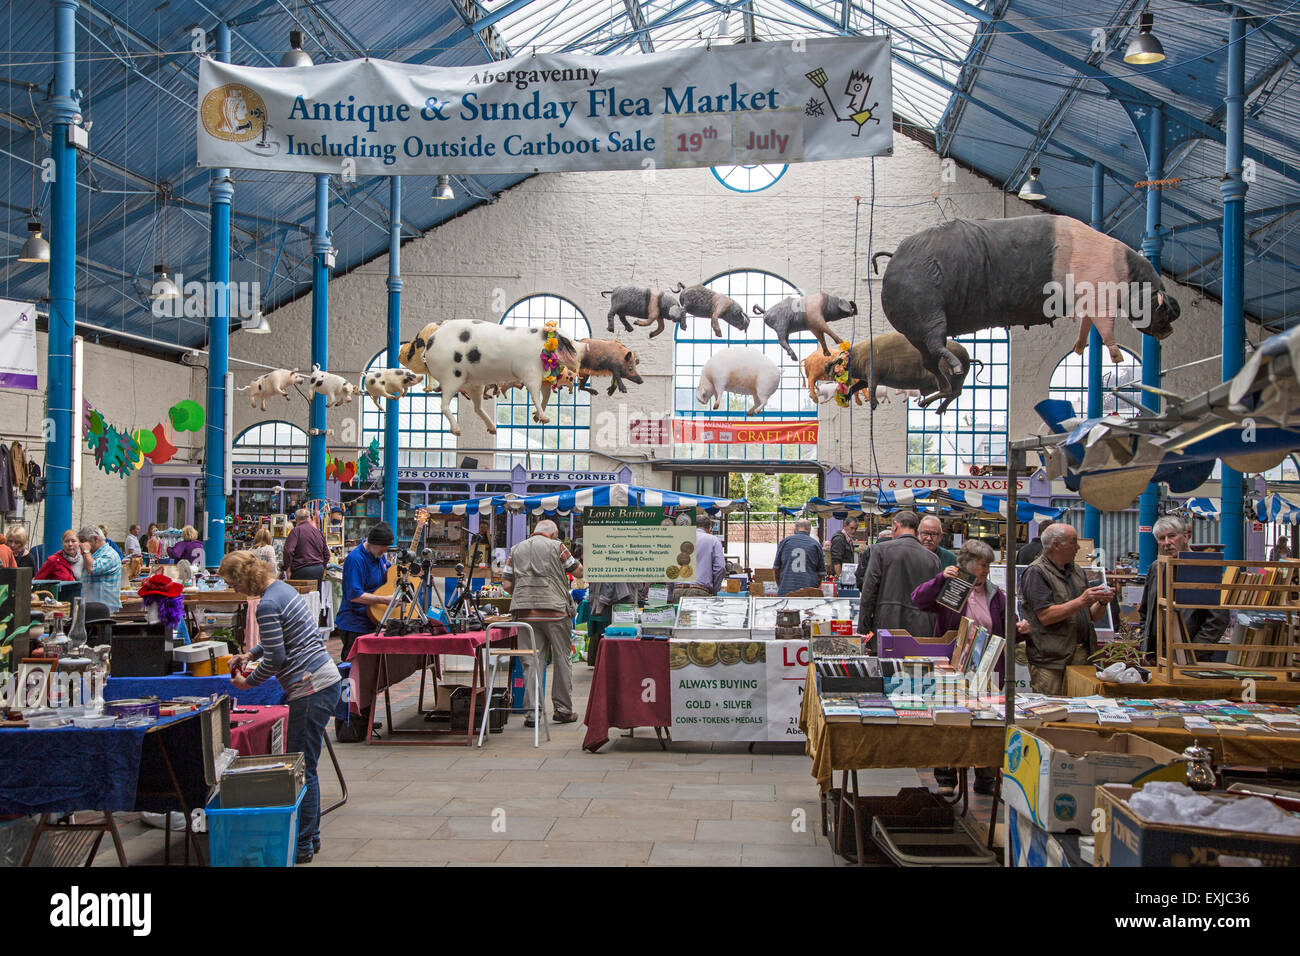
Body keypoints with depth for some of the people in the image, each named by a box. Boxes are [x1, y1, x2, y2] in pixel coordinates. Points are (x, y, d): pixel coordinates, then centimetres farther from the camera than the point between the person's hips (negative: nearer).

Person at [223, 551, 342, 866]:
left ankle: (303, 846, 6)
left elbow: (275, 659, -15)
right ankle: (310, 836, 26)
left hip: (313, 691, -10)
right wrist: (250, 654, 22)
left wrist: (248, 682, 0)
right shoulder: (282, 588, 12)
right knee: (304, 767, 17)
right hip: (326, 681, 10)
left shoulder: (267, 605, -17)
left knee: (301, 769, -2)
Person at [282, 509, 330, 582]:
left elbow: (288, 551, -15)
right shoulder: (318, 532, 15)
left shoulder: (296, 530, -5)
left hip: (303, 571, -6)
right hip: (319, 570, 6)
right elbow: (326, 554, 19)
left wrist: (288, 570, -8)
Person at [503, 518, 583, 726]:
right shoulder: (556, 546, 3)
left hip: (525, 613, 3)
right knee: (562, 660, 7)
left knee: (530, 662, 3)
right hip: (555, 610, -3)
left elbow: (506, 584, 10)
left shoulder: (516, 550, 14)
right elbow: (579, 572, 5)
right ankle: (563, 709, 11)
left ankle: (531, 712, 1)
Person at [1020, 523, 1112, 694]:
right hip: (1051, 661, -7)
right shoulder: (1036, 573, -6)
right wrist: (1081, 601, -18)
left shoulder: (1077, 571, 17)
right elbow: (1046, 616, -16)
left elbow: (1093, 616, 19)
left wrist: (1102, 603, -2)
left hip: (1083, 656, 7)